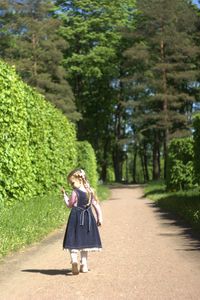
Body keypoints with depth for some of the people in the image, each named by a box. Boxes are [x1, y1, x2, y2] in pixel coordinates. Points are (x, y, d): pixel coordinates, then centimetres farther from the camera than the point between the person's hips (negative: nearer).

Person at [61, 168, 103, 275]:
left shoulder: (75, 192, -13)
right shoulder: (90, 191, 2)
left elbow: (70, 204, -1)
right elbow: (96, 205, 5)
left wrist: (64, 194, 10)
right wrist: (99, 218, 12)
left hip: (76, 217, -5)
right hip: (87, 218, 5)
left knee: (74, 242, 0)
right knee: (85, 242, 15)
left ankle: (74, 262, -21)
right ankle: (84, 265, 17)